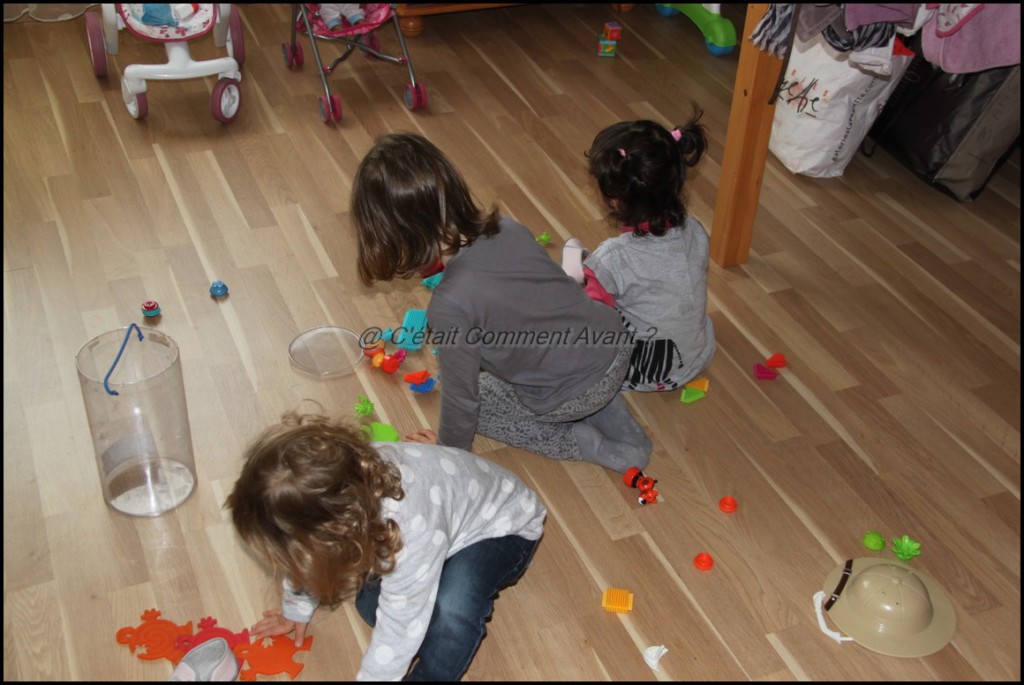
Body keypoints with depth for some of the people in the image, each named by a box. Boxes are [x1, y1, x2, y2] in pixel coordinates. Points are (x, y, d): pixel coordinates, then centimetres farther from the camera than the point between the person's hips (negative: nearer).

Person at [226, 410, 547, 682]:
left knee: (451, 611, -33)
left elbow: (398, 631, -31)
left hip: (502, 526, -7)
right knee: (370, 604, -9)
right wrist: (295, 611, 16)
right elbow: (306, 557, -1)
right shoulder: (341, 478, -25)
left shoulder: (410, 530, -46)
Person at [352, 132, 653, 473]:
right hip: (617, 344, 6)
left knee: (477, 399, 18)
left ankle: (578, 442, 7)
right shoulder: (507, 227, -7)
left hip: (575, 396, -5)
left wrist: (451, 447, 8)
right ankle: (625, 431, 21)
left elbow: (461, 398, -13)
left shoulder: (450, 305, -27)